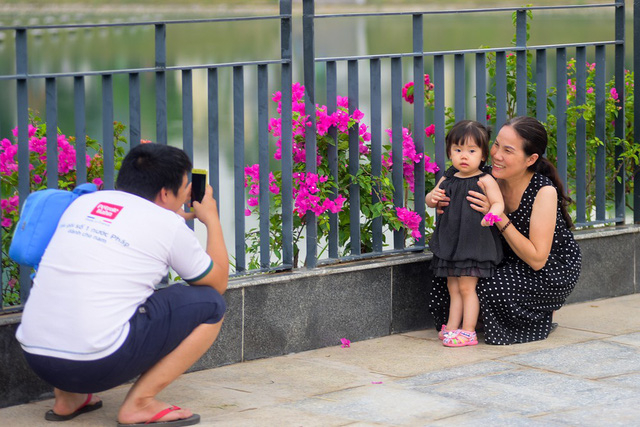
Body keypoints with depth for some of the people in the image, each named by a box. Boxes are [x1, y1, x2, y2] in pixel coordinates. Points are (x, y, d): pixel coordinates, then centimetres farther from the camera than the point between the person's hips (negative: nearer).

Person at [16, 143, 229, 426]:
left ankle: (67, 398, 23)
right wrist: (211, 219, 28)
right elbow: (219, 282, 15)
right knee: (210, 304, 6)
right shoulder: (167, 225, 1)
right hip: (98, 365, -7)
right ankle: (139, 404, 1)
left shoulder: (83, 203, 17)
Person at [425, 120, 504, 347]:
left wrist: (491, 213, -36)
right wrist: (433, 197, -5)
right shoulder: (447, 180, 10)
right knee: (453, 288, 12)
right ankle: (452, 327, 17)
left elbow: (498, 202, -14)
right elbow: (430, 199, 20)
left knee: (467, 286, -6)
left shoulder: (485, 181, -8)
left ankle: (468, 331, -2)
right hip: (450, 241, 7)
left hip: (474, 242, -7)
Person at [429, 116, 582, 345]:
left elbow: (537, 260, -28)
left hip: (555, 269, -5)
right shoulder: (492, 179, -13)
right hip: (513, 260, 5)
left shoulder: (544, 191, -28)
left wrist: (498, 216, -34)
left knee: (495, 287, -31)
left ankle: (544, 313, -1)